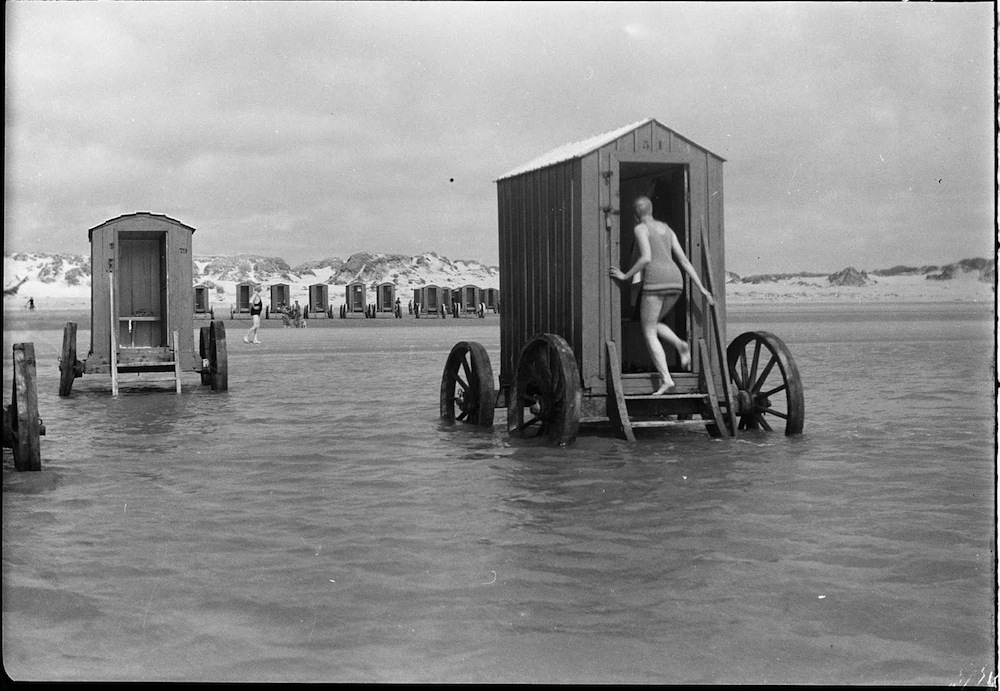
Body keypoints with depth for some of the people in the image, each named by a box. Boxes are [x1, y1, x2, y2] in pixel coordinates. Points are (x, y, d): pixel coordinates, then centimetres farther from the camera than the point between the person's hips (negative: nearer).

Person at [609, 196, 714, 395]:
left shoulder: (640, 228, 1)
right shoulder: (666, 229, 22)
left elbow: (646, 258, -14)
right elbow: (684, 261, 17)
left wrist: (625, 276, -2)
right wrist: (701, 288, 14)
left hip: (655, 280, -7)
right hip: (675, 281, 7)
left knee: (649, 333, 1)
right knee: (652, 324, 25)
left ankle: (666, 380, -12)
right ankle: (680, 345, -1)